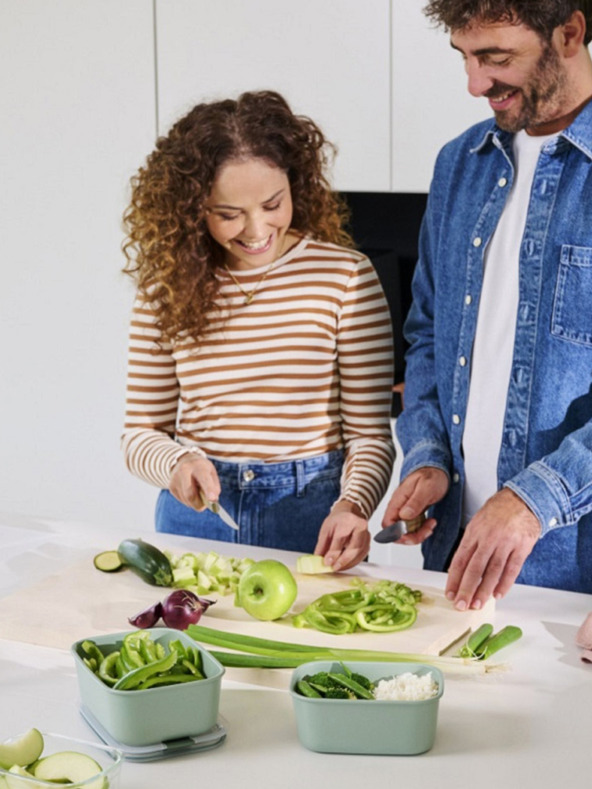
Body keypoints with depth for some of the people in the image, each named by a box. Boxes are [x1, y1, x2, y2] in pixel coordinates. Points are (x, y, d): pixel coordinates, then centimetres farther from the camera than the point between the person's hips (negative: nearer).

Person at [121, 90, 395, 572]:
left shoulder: (345, 276, -4)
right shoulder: (168, 288, 3)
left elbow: (370, 433, -3)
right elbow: (141, 431, 8)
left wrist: (352, 506, -22)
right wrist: (177, 464, -13)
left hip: (310, 513, -1)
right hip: (195, 512, 2)